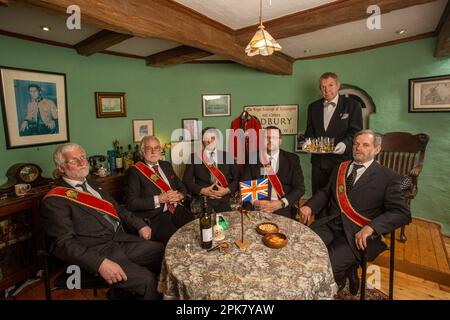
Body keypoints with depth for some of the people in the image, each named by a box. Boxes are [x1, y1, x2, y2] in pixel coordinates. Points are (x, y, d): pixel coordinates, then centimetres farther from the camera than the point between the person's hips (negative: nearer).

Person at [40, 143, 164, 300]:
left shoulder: (90, 182, 15)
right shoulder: (54, 200, -7)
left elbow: (116, 207, 21)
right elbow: (64, 243, -14)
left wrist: (139, 225, 8)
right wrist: (100, 263, -26)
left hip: (122, 239, 7)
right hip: (96, 252, -7)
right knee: (146, 279, -23)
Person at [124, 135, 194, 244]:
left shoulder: (166, 165, 18)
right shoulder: (134, 171, 0)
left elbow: (182, 187, 22)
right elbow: (131, 202, -8)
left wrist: (179, 195, -1)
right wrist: (159, 199, -14)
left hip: (177, 210, 6)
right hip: (154, 216, -5)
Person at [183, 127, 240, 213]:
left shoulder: (227, 156, 9)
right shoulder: (194, 157, 5)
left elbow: (237, 178, 7)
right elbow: (187, 180, 0)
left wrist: (227, 190, -10)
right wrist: (202, 190, -13)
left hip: (224, 202, 2)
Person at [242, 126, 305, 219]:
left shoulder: (292, 159, 5)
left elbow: (299, 188, 2)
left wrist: (282, 203, -12)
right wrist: (255, 201, -13)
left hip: (283, 209, 1)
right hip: (257, 208, 0)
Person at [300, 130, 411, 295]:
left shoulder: (388, 177, 2)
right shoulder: (340, 168, 16)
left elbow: (402, 213, -4)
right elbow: (325, 192, 20)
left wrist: (371, 228, -20)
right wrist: (310, 206, -2)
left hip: (357, 233, -4)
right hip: (329, 224, 5)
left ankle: (338, 280, 14)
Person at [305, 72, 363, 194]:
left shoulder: (353, 105, 1)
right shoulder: (313, 107, 14)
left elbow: (355, 131, -5)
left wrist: (345, 143, -24)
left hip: (342, 159, -3)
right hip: (318, 161, 4)